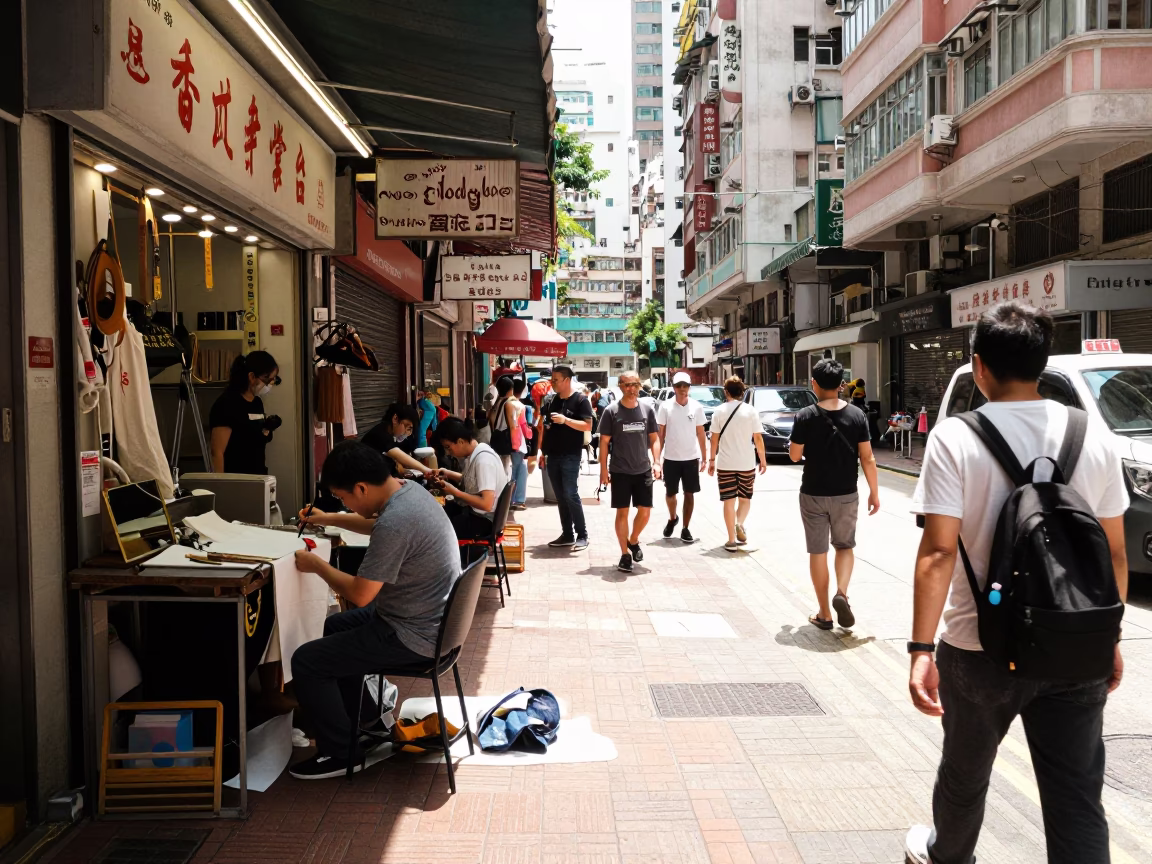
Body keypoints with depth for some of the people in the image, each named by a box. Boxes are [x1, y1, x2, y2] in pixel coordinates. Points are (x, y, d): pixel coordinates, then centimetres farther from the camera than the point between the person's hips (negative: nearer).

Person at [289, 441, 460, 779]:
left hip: (414, 638, -10)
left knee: (306, 661, -5)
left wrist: (317, 565, -9)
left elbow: (360, 595, -24)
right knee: (335, 627, 28)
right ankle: (367, 723, 36)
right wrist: (331, 519, 19)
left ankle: (342, 753, 10)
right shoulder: (408, 489, 0)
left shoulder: (394, 522, -31)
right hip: (430, 619, 10)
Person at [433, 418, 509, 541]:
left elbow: (486, 504, -30)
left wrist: (455, 492, -21)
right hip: (473, 509, 9)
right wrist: (448, 474, 6)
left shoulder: (483, 460, -26)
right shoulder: (474, 453, 1)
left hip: (483, 520, -9)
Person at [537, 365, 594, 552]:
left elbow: (588, 426, -13)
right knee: (560, 496, 9)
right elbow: (543, 427, 15)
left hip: (570, 456, -6)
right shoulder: (549, 401, 11)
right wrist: (542, 452, 11)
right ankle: (567, 534, 16)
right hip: (552, 456, 6)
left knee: (571, 495, -9)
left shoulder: (580, 400, -6)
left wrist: (565, 420, -23)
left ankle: (582, 535, 0)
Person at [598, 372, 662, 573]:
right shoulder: (611, 411, -5)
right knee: (622, 512, 2)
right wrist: (603, 470, -5)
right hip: (620, 471, -3)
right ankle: (625, 554, 14)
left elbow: (654, 438, 9)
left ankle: (633, 540, 32)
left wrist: (656, 462, -3)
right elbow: (604, 441, -2)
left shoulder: (647, 409, 3)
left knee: (645, 511, 5)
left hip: (643, 470, 3)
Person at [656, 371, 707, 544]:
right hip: (671, 458, 0)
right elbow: (660, 434, -1)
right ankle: (672, 519, 37)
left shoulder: (697, 407, -2)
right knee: (670, 493, 9)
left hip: (691, 458, 1)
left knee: (689, 494, 4)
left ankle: (685, 529, 14)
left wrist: (704, 458, 3)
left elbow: (700, 434, 4)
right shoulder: (665, 406, -5)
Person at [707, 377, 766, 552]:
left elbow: (714, 438, -2)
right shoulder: (750, 411, -3)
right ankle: (739, 524, -10)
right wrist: (762, 459, 7)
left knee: (729, 500, 5)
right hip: (747, 462, 0)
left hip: (725, 463, 0)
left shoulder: (719, 411, -2)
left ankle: (732, 541, 4)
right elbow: (758, 438, -3)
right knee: (745, 498, 17)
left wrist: (712, 459, 7)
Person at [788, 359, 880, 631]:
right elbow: (867, 458, -4)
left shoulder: (805, 416, -11)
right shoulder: (857, 415, -5)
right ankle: (842, 593, -4)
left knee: (818, 552, 8)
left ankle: (824, 614, 14)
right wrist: (874, 492, 5)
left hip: (813, 495, -1)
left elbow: (795, 455, -4)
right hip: (846, 494, 2)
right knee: (845, 546, 20)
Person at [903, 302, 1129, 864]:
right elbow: (1114, 553, 4)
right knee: (1078, 799, 10)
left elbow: (939, 550, -19)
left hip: (982, 648, -2)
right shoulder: (1093, 435, -1)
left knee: (965, 772, 22)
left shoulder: (955, 438, -13)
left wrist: (921, 648, -18)